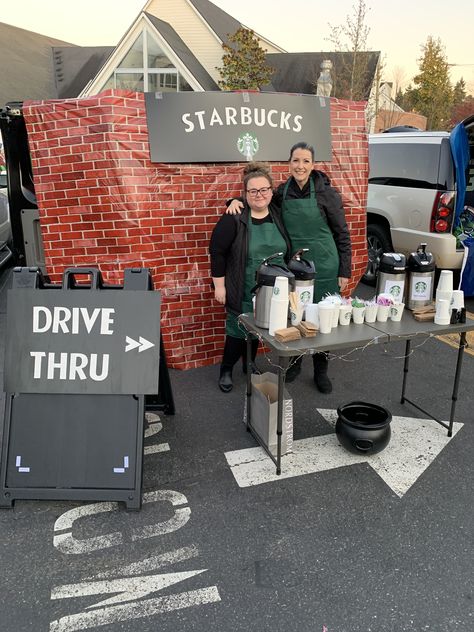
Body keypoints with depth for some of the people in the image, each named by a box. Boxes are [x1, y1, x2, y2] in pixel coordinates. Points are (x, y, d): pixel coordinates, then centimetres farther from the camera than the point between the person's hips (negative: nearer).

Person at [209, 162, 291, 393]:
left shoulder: (278, 216, 2)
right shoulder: (234, 219, -14)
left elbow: (287, 251, 12)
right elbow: (217, 251, -12)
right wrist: (219, 285, -13)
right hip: (244, 292, -5)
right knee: (238, 329, 2)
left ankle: (250, 364, 39)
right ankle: (225, 370, 23)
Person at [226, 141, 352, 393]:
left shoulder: (326, 193, -10)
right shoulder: (282, 192, 0)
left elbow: (342, 234, -5)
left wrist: (344, 271, -7)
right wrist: (238, 201, -7)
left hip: (323, 267, -3)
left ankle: (320, 371, 26)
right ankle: (294, 363, 35)